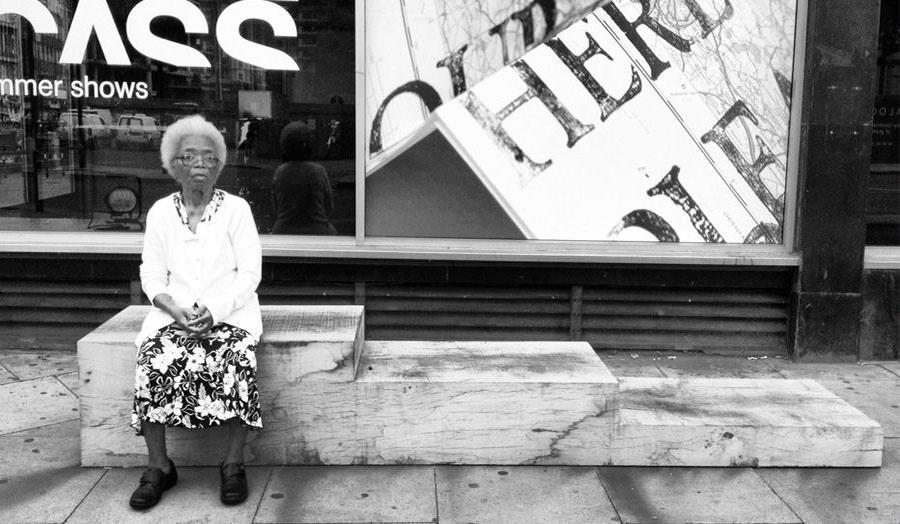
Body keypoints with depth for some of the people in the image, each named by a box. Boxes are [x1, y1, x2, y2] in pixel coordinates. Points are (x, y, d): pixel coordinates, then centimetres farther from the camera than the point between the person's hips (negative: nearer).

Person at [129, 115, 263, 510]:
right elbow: (152, 274, 6)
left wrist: (213, 310, -17)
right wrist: (176, 310, -13)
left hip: (231, 311, -2)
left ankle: (234, 464, -17)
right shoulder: (161, 211, 10)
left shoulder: (236, 208, 3)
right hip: (174, 312, 2)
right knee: (153, 362, -27)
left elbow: (250, 273, -2)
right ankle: (159, 466, -13)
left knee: (237, 362, -31)